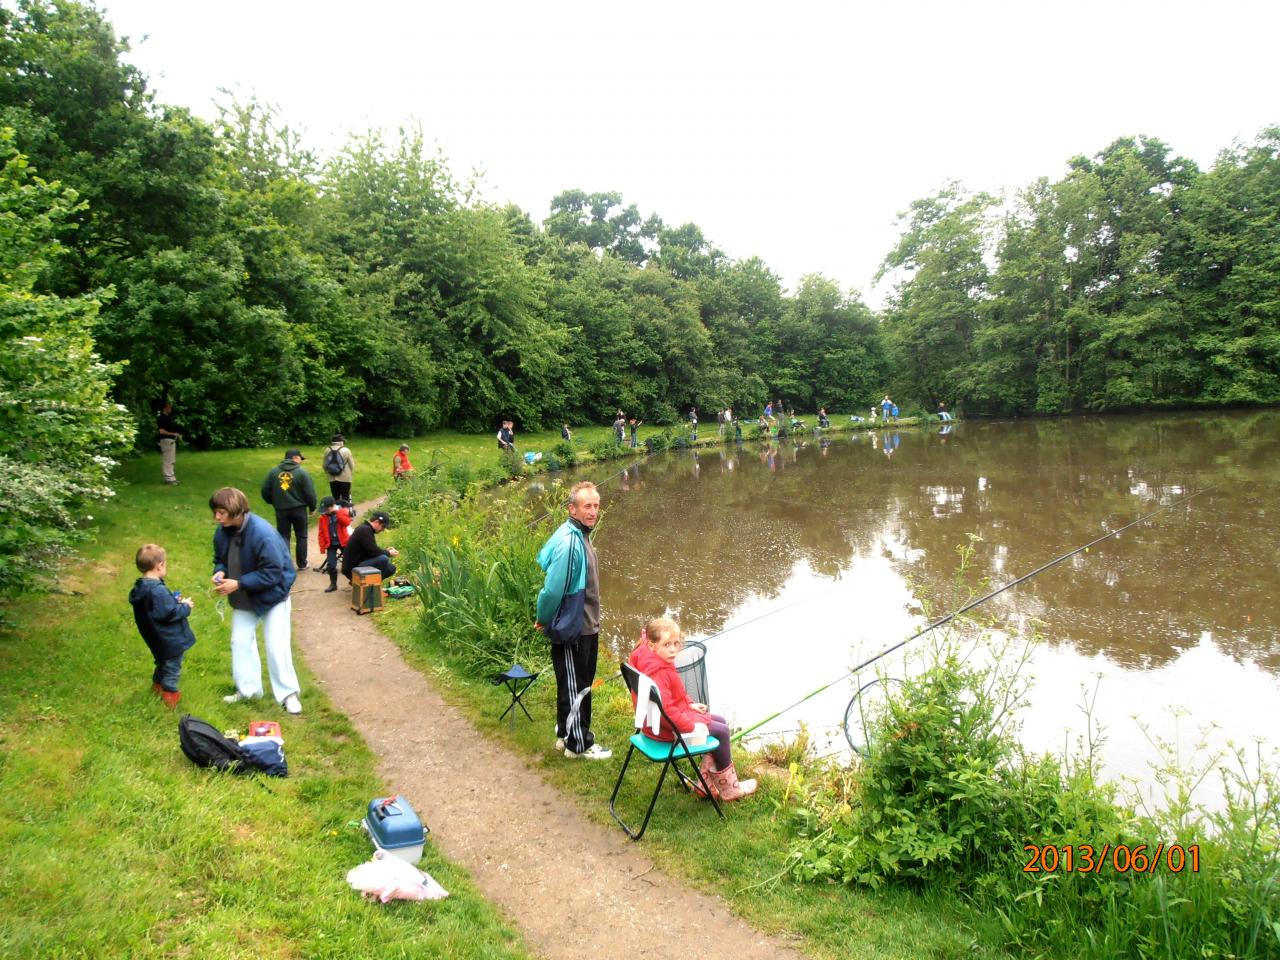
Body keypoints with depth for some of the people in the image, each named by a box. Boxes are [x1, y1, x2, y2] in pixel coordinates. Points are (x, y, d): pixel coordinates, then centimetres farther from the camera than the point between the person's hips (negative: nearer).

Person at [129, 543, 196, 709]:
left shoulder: (140, 588, 0)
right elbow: (170, 614, -28)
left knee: (163, 663, 31)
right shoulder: (158, 591, -32)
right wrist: (185, 606, -13)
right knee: (172, 666, 8)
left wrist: (173, 601, 5)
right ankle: (170, 694, 20)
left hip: (158, 639, 10)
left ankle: (157, 684, 48)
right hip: (171, 640, -10)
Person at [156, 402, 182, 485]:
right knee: (168, 460, -8)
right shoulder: (161, 418, -12)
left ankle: (171, 477, 21)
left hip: (172, 440, 10)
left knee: (172, 460, 14)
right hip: (166, 440, -10)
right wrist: (173, 434, -19)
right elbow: (161, 431, -20)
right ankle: (169, 479, -7)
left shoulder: (169, 417, 15)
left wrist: (178, 434, 8)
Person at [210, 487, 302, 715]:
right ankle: (248, 689, 28)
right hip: (243, 598, 7)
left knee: (276, 646, -3)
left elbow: (272, 573, -30)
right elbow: (220, 559, 8)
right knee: (240, 642, 12)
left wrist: (239, 584, -30)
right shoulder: (222, 532, -11)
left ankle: (287, 693, 11)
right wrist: (220, 572, -16)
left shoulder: (262, 534, -33)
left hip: (272, 595, -7)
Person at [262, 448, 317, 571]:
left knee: (283, 537, 10)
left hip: (281, 510, 2)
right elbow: (310, 493, -10)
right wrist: (312, 507, 7)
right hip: (299, 509, -2)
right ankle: (302, 564, 20)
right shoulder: (302, 473, -11)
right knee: (301, 537, 13)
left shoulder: (273, 471, 0)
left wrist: (274, 502, 20)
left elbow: (265, 491, 3)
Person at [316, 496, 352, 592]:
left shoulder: (342, 512, -7)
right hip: (331, 544, 1)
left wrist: (338, 512, -26)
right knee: (331, 564, -5)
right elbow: (321, 533, 2)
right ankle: (333, 584, 10)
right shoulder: (323, 517, -1)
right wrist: (322, 546, -2)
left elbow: (347, 523, -25)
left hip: (343, 542, -1)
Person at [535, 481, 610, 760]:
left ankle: (566, 734, 36)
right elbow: (553, 590, -27)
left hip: (586, 628, 10)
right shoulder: (568, 543, -26)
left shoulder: (580, 536, 6)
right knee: (574, 688, 6)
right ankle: (579, 744, 20)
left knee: (581, 685, 21)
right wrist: (544, 620, -11)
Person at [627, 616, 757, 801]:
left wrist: (690, 704, 9)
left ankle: (707, 782, 22)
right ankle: (729, 789, 16)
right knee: (721, 731, -2)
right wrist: (691, 726, -25)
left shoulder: (649, 659, 2)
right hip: (667, 729, -11)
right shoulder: (658, 673, -32)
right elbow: (665, 710, -34)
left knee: (719, 721, 18)